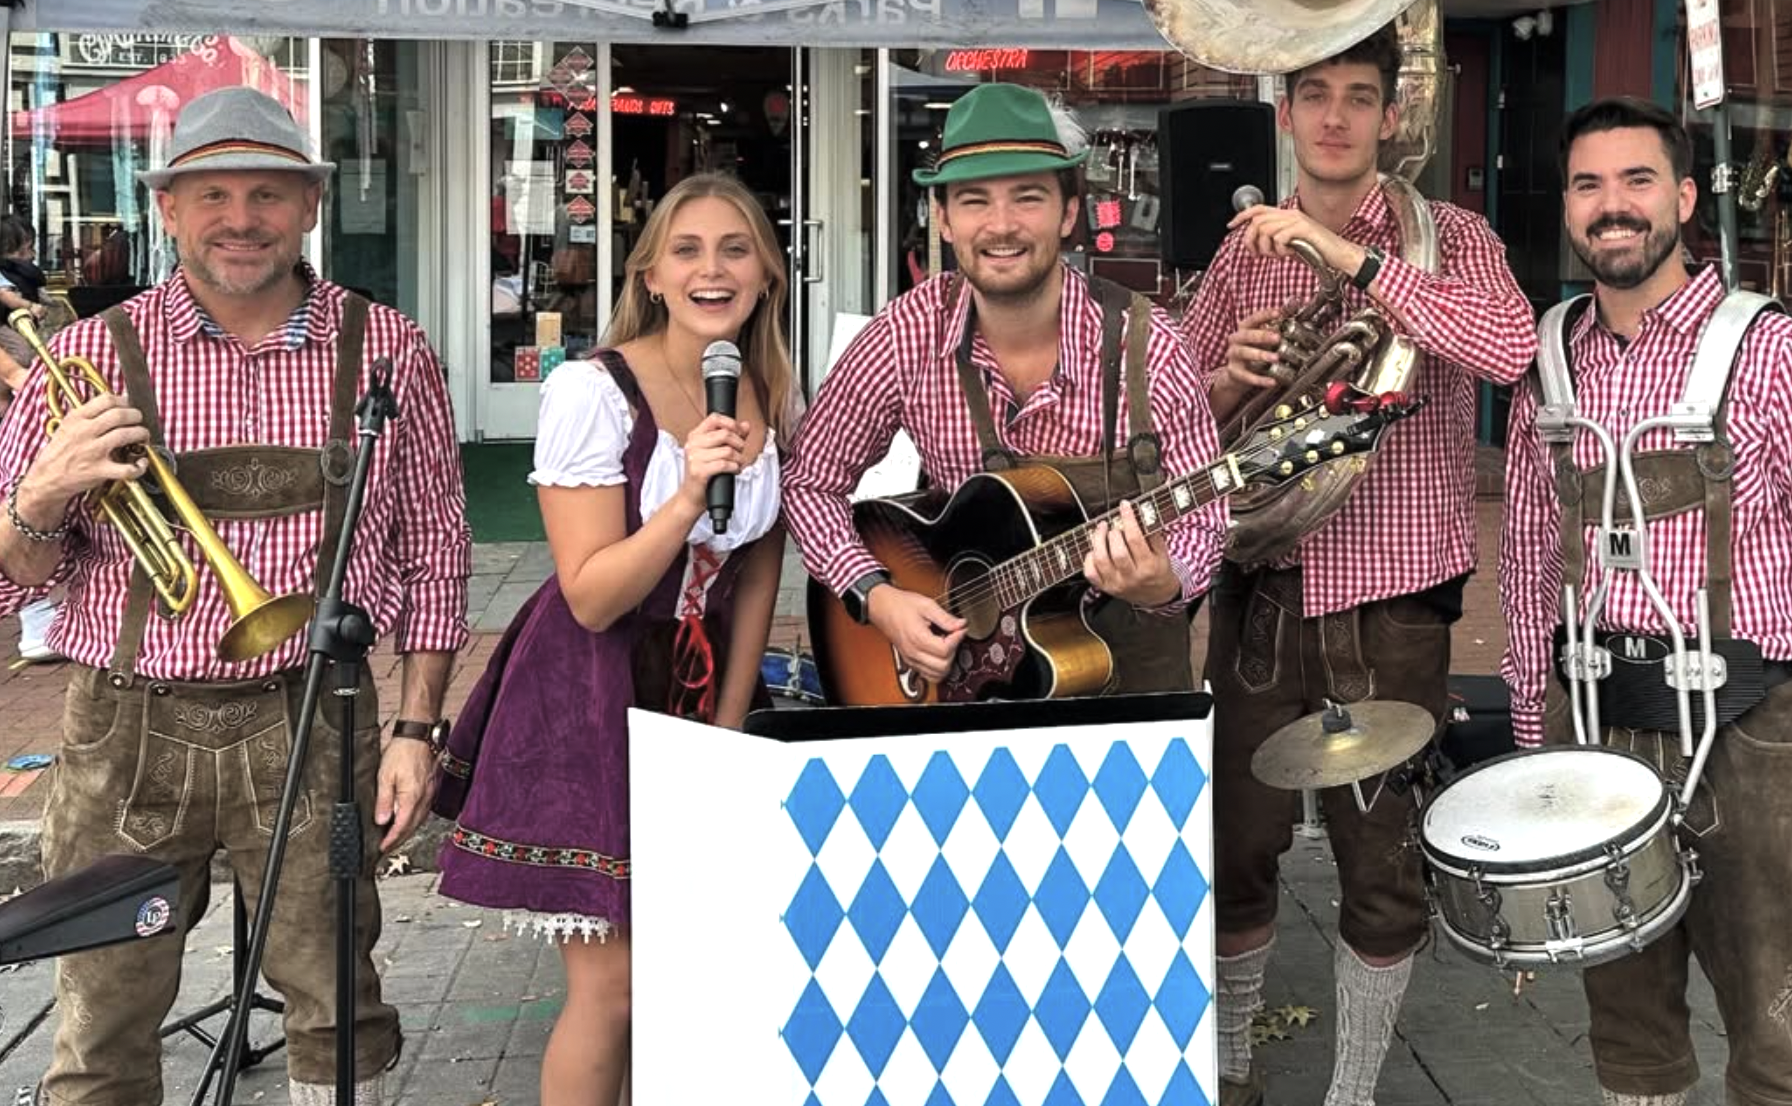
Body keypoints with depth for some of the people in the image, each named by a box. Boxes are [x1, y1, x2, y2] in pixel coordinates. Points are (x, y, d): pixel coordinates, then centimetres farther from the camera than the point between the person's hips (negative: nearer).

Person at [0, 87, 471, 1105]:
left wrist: (415, 728, 1)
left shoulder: (387, 352, 2)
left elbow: (433, 554, 8)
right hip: (128, 727, 0)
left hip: (314, 726, 0)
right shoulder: (94, 355, 1)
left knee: (340, 1015, 9)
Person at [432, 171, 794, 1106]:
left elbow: (757, 579, 9)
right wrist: (691, 490, -32)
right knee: (614, 984, -4)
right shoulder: (591, 391, -16)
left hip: (705, 690, 6)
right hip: (591, 703, -6)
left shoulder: (771, 399, 3)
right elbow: (592, 597, -20)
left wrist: (728, 728, 5)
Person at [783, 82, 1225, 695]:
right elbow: (811, 481, 2)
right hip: (953, 660, 1)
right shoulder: (908, 334, -10)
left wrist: (1162, 584, -29)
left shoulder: (1143, 344, -14)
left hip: (1125, 651, 0)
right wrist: (875, 596, -13)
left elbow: (1200, 517, -7)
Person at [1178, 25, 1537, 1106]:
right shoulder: (1245, 251, 9)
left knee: (1383, 865, 5)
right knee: (1238, 844, 10)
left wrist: (1347, 255, -25)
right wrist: (1229, 378, -8)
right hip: (1263, 592, 3)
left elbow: (1511, 348, -23)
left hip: (1393, 602, -3)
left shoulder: (1447, 237, -2)